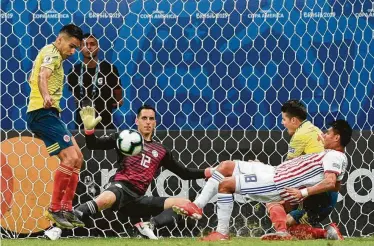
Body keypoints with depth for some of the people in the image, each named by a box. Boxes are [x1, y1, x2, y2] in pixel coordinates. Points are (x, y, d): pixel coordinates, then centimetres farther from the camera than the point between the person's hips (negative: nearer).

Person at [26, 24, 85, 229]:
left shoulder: (51, 54, 22)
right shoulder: (51, 53, -9)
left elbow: (35, 78, 38)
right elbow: (42, 77, -30)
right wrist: (46, 97, -49)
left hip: (47, 114, 11)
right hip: (43, 113, -11)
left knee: (77, 157, 11)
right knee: (70, 157, -19)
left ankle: (66, 209, 10)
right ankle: (54, 209, -16)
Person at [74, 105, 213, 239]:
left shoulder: (161, 151, 21)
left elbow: (185, 173, 25)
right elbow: (93, 145, 6)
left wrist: (209, 172, 14)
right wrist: (89, 129, -15)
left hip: (138, 197, 5)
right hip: (121, 186, -5)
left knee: (185, 204, -8)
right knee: (105, 200, -43)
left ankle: (149, 225, -27)